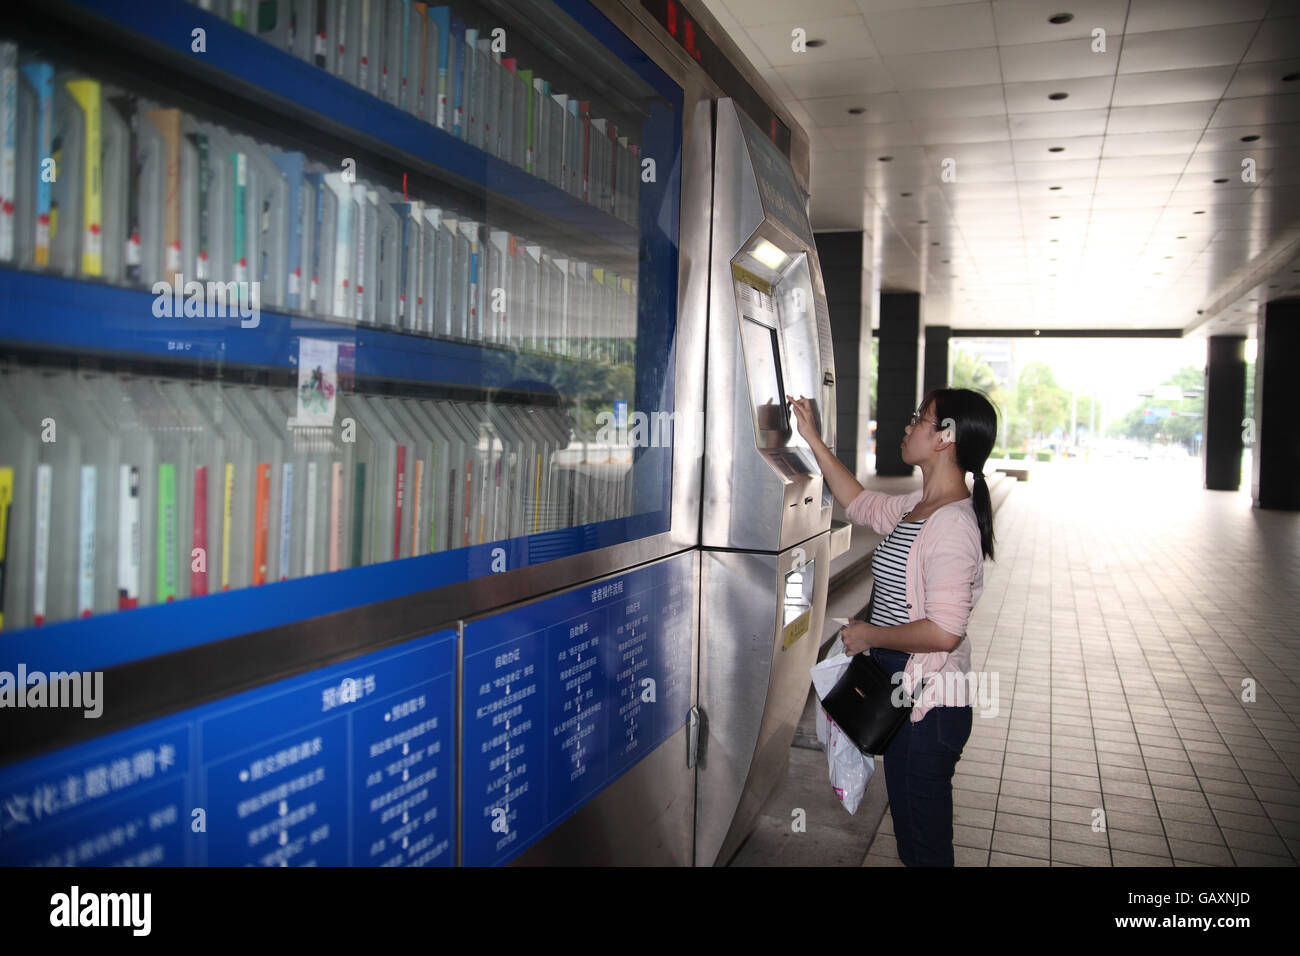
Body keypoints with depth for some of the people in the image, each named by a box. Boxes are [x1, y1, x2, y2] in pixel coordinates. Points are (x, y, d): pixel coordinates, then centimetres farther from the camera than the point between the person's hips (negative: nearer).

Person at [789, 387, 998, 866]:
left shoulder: (952, 525, -24)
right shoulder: (919, 507, 6)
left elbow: (944, 632, -29)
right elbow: (861, 503, 21)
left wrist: (868, 635, -16)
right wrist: (814, 440, 17)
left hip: (928, 705, -10)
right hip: (905, 695, 10)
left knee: (924, 843, 8)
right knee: (915, 830, 24)